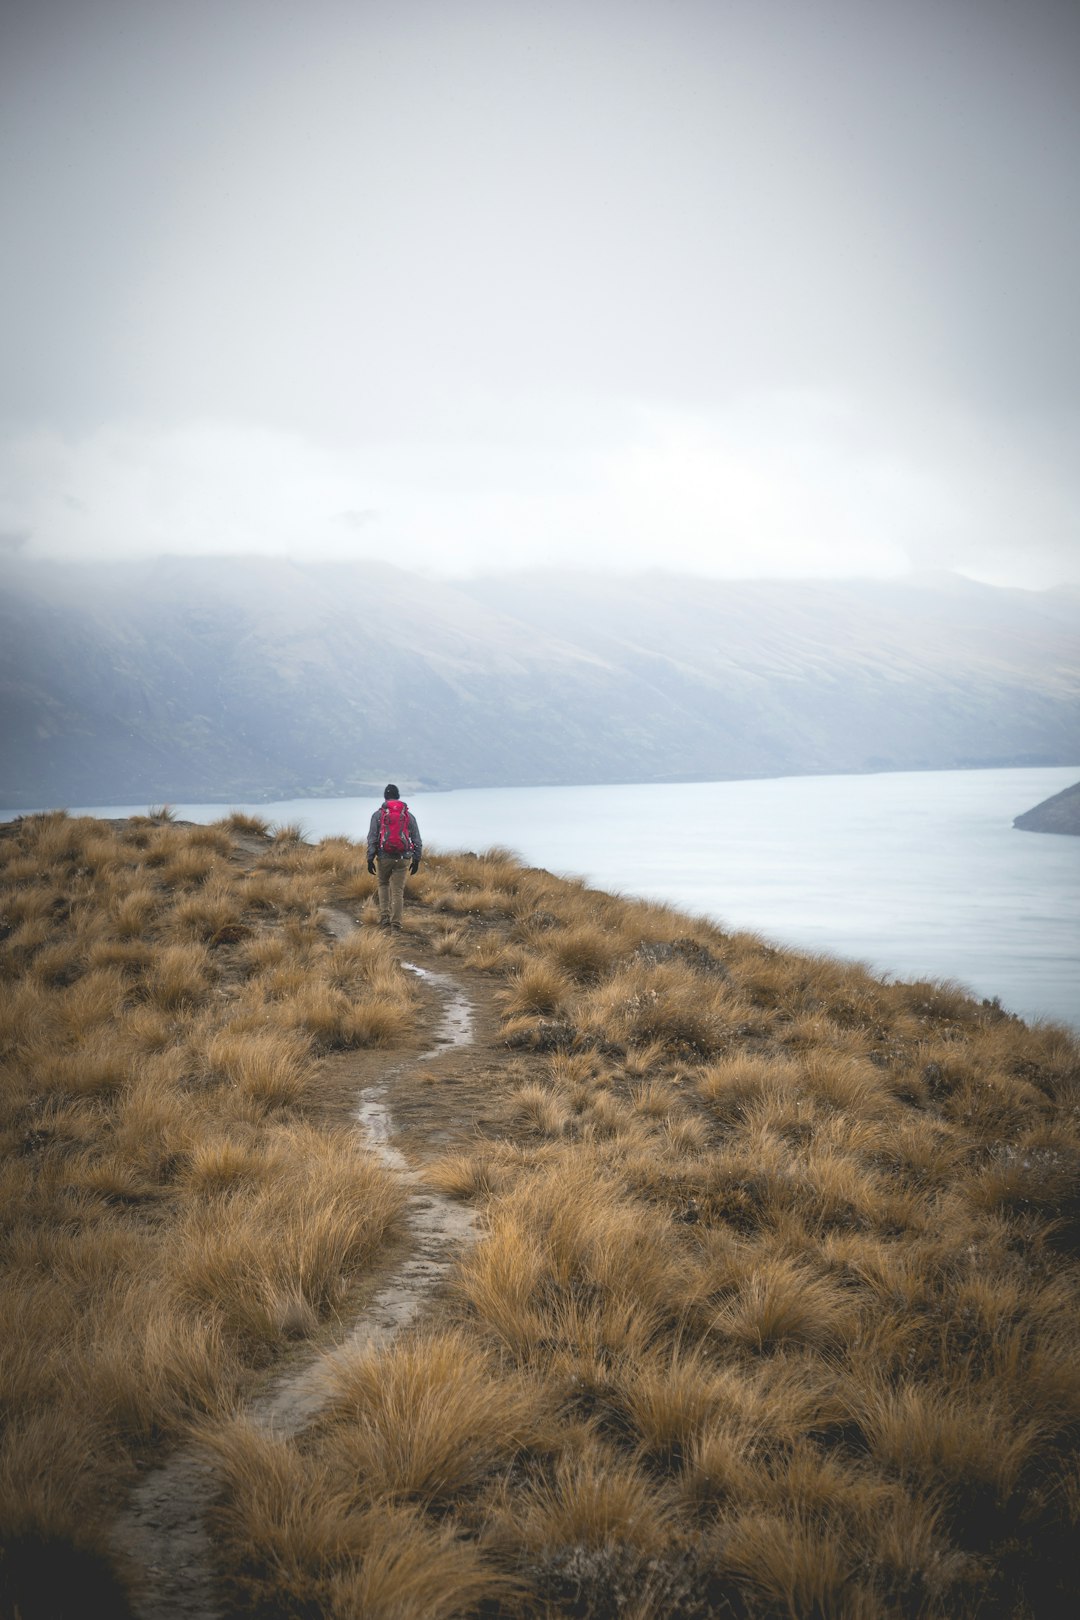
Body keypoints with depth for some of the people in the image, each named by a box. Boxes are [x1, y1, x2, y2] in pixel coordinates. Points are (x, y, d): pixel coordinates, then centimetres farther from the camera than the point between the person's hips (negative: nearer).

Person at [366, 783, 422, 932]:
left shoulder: (378, 814, 1)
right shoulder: (409, 815, 6)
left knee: (383, 884, 23)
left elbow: (372, 838, -4)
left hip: (384, 858, 0)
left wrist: (370, 859, -2)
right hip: (403, 858, 0)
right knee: (398, 891, 4)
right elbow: (417, 840, 5)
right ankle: (395, 925, -1)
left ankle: (384, 917, 12)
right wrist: (416, 860, 10)